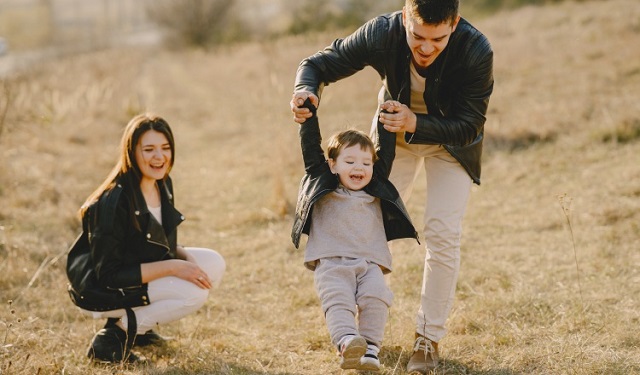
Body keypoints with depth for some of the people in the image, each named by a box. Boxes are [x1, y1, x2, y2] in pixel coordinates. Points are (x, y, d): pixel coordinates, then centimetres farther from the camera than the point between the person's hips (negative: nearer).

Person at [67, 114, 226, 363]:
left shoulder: (163, 185, -1)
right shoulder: (114, 202, -27)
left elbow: (162, 245, 13)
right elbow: (108, 276, -26)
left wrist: (184, 257, -10)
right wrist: (172, 267, -27)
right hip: (100, 291, -9)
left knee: (214, 264, -2)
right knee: (194, 291, -23)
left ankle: (138, 324, 7)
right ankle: (114, 336, -10)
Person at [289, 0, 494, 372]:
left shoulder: (477, 51, -36)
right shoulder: (382, 34, -32)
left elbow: (468, 128, -28)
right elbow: (319, 64, -19)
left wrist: (416, 125, -44)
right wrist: (306, 91, -43)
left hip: (451, 137, -2)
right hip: (395, 131, 2)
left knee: (443, 232, -12)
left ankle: (429, 338, 2)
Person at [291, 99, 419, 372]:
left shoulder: (376, 191, 22)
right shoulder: (322, 185, 15)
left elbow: (386, 152, 24)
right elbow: (310, 147, 11)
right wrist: (308, 112, 8)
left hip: (369, 264, 2)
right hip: (330, 263, -2)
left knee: (376, 297, -23)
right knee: (338, 301, -26)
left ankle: (370, 349, -26)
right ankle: (347, 343, -43)